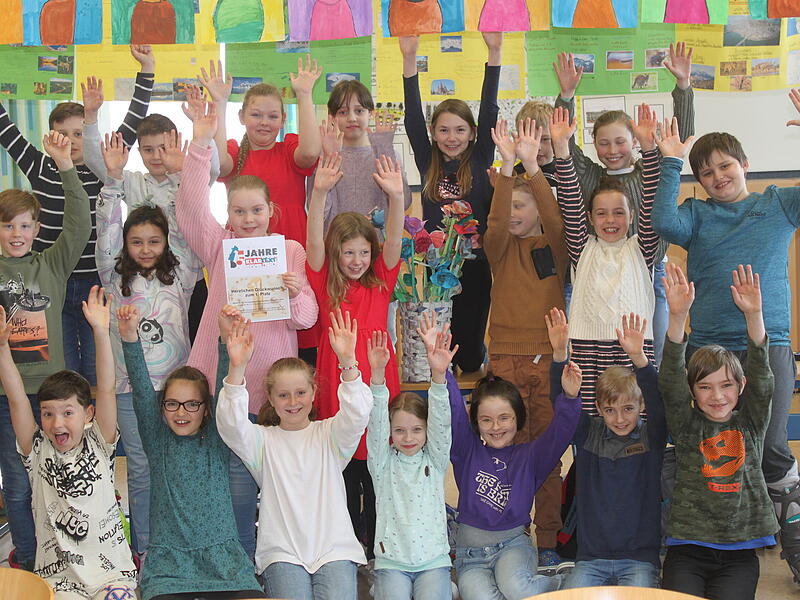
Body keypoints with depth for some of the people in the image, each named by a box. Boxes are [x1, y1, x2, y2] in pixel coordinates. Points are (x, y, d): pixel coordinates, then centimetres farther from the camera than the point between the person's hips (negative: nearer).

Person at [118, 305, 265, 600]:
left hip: (222, 559, 0)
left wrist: (227, 338, -20)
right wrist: (129, 336, -16)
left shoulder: (215, 440, 9)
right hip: (169, 563, 0)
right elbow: (142, 390, -3)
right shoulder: (158, 441, 9)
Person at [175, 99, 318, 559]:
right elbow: (192, 208, -10)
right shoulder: (220, 246, 7)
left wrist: (295, 295, -25)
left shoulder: (291, 251, 5)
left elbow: (307, 318, -2)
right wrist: (201, 145, -21)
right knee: (237, 483, 1)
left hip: (274, 384, 0)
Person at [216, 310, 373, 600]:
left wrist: (348, 363, -26)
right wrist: (236, 369, -26)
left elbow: (356, 416, -10)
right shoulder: (263, 440, 9)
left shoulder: (329, 435, 10)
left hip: (334, 547, 0)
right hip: (282, 552, 0)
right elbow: (231, 426, -11)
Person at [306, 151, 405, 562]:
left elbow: (393, 243, -8)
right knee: (344, 481, 7)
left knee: (377, 478, 7)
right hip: (337, 387, -1)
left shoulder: (381, 282, 6)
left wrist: (396, 197, -24)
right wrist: (319, 193, -26)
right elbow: (314, 243, -13)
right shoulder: (325, 286, 1)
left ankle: (378, 552, 20)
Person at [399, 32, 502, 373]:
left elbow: (488, 111, -3)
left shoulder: (480, 162, 3)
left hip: (475, 264, -1)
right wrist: (409, 58, -5)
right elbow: (413, 117, 1)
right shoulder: (428, 164, 7)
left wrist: (494, 53, -10)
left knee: (470, 348, 2)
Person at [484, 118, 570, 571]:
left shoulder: (554, 246, 7)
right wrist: (507, 167, -23)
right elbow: (497, 224, -12)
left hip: (549, 357, -1)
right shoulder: (502, 250, 9)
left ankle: (549, 542, 6)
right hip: (506, 359, 1)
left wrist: (532, 166, -22)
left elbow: (555, 217, -13)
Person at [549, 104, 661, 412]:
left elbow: (651, 206, -1)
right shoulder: (583, 249, 11)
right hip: (588, 345, 1)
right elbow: (570, 204, 3)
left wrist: (648, 147, -10)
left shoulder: (639, 248, 10)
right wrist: (561, 148, -6)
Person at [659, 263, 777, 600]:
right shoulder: (687, 426, 4)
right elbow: (670, 382, -10)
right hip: (687, 548, -1)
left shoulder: (751, 423, 8)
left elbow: (760, 378, -6)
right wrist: (678, 316, -25)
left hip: (738, 551, 1)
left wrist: (754, 316, -22)